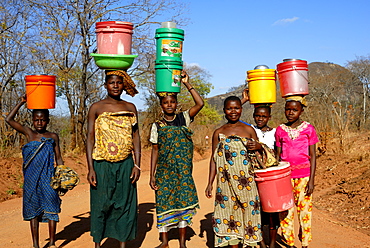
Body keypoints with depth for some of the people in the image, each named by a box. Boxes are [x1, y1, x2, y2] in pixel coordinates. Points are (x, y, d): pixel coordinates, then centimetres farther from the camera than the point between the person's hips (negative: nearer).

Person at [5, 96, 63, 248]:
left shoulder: (53, 137, 6)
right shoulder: (29, 133, 5)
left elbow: (58, 158, 9)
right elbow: (9, 119, -2)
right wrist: (21, 102, -4)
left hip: (48, 178, 0)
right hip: (31, 179, 0)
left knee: (51, 209, -1)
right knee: (32, 210, 6)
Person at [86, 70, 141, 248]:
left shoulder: (130, 108, 10)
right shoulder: (96, 108, 3)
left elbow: (136, 137, 9)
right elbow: (90, 138, 0)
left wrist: (137, 165, 0)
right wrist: (90, 168, -7)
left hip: (125, 164, 2)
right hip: (102, 164, -2)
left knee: (125, 205, 5)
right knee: (100, 205, 3)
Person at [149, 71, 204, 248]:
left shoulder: (184, 118, 2)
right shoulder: (157, 126, 3)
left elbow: (200, 103, -12)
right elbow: (155, 150, 4)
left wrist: (186, 84, -15)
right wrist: (152, 175, 0)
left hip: (183, 171, 0)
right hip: (164, 171, 0)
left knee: (184, 203, 4)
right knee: (164, 204, 3)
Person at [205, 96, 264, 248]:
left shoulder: (249, 130, 6)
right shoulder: (219, 133, 6)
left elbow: (258, 147, 17)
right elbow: (214, 159, 8)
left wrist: (258, 146, -8)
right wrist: (210, 183, 4)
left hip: (246, 180, 0)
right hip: (226, 182, 0)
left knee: (247, 210, 3)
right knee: (230, 211, 3)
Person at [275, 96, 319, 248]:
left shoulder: (308, 129, -1)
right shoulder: (280, 130, 5)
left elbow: (312, 156, -1)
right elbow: (278, 155, 9)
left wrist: (311, 180, -6)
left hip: (304, 176, -2)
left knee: (304, 209, 3)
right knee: (286, 210, 2)